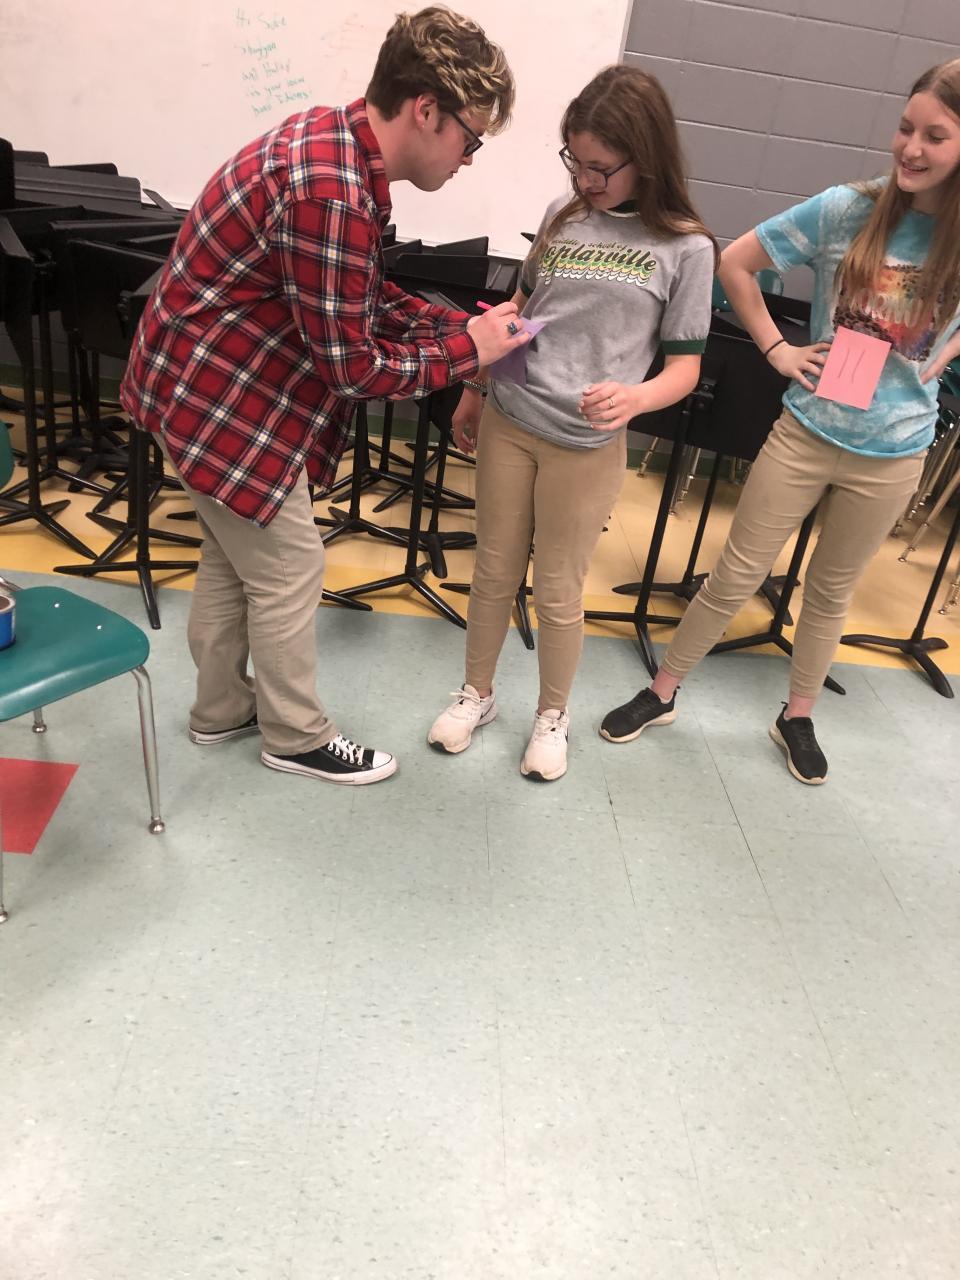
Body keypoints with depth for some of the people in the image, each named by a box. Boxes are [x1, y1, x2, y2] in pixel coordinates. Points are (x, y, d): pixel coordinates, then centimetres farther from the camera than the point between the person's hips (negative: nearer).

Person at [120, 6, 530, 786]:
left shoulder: (339, 144, 4)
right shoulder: (332, 191, -29)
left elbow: (361, 300, 12)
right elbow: (353, 366, -24)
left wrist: (458, 323, 1)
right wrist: (468, 351, -13)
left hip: (214, 379, 10)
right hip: (221, 394, -10)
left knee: (235, 555, 20)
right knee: (289, 568, 4)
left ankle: (222, 709, 38)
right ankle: (296, 737, 24)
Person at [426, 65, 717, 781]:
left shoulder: (685, 248, -7)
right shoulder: (564, 215, 4)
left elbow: (684, 368, -6)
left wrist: (634, 397, -27)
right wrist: (475, 390, 19)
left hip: (588, 444, -3)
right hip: (508, 421, 4)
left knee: (558, 593, 6)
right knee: (494, 573, 12)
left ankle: (553, 715, 29)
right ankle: (477, 695, 32)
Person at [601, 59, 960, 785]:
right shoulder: (846, 211, -11)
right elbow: (735, 262, -3)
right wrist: (776, 350, -7)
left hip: (892, 454, 1)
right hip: (808, 431, -1)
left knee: (833, 590, 17)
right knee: (737, 576, 6)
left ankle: (797, 718, 36)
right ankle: (662, 694, 24)